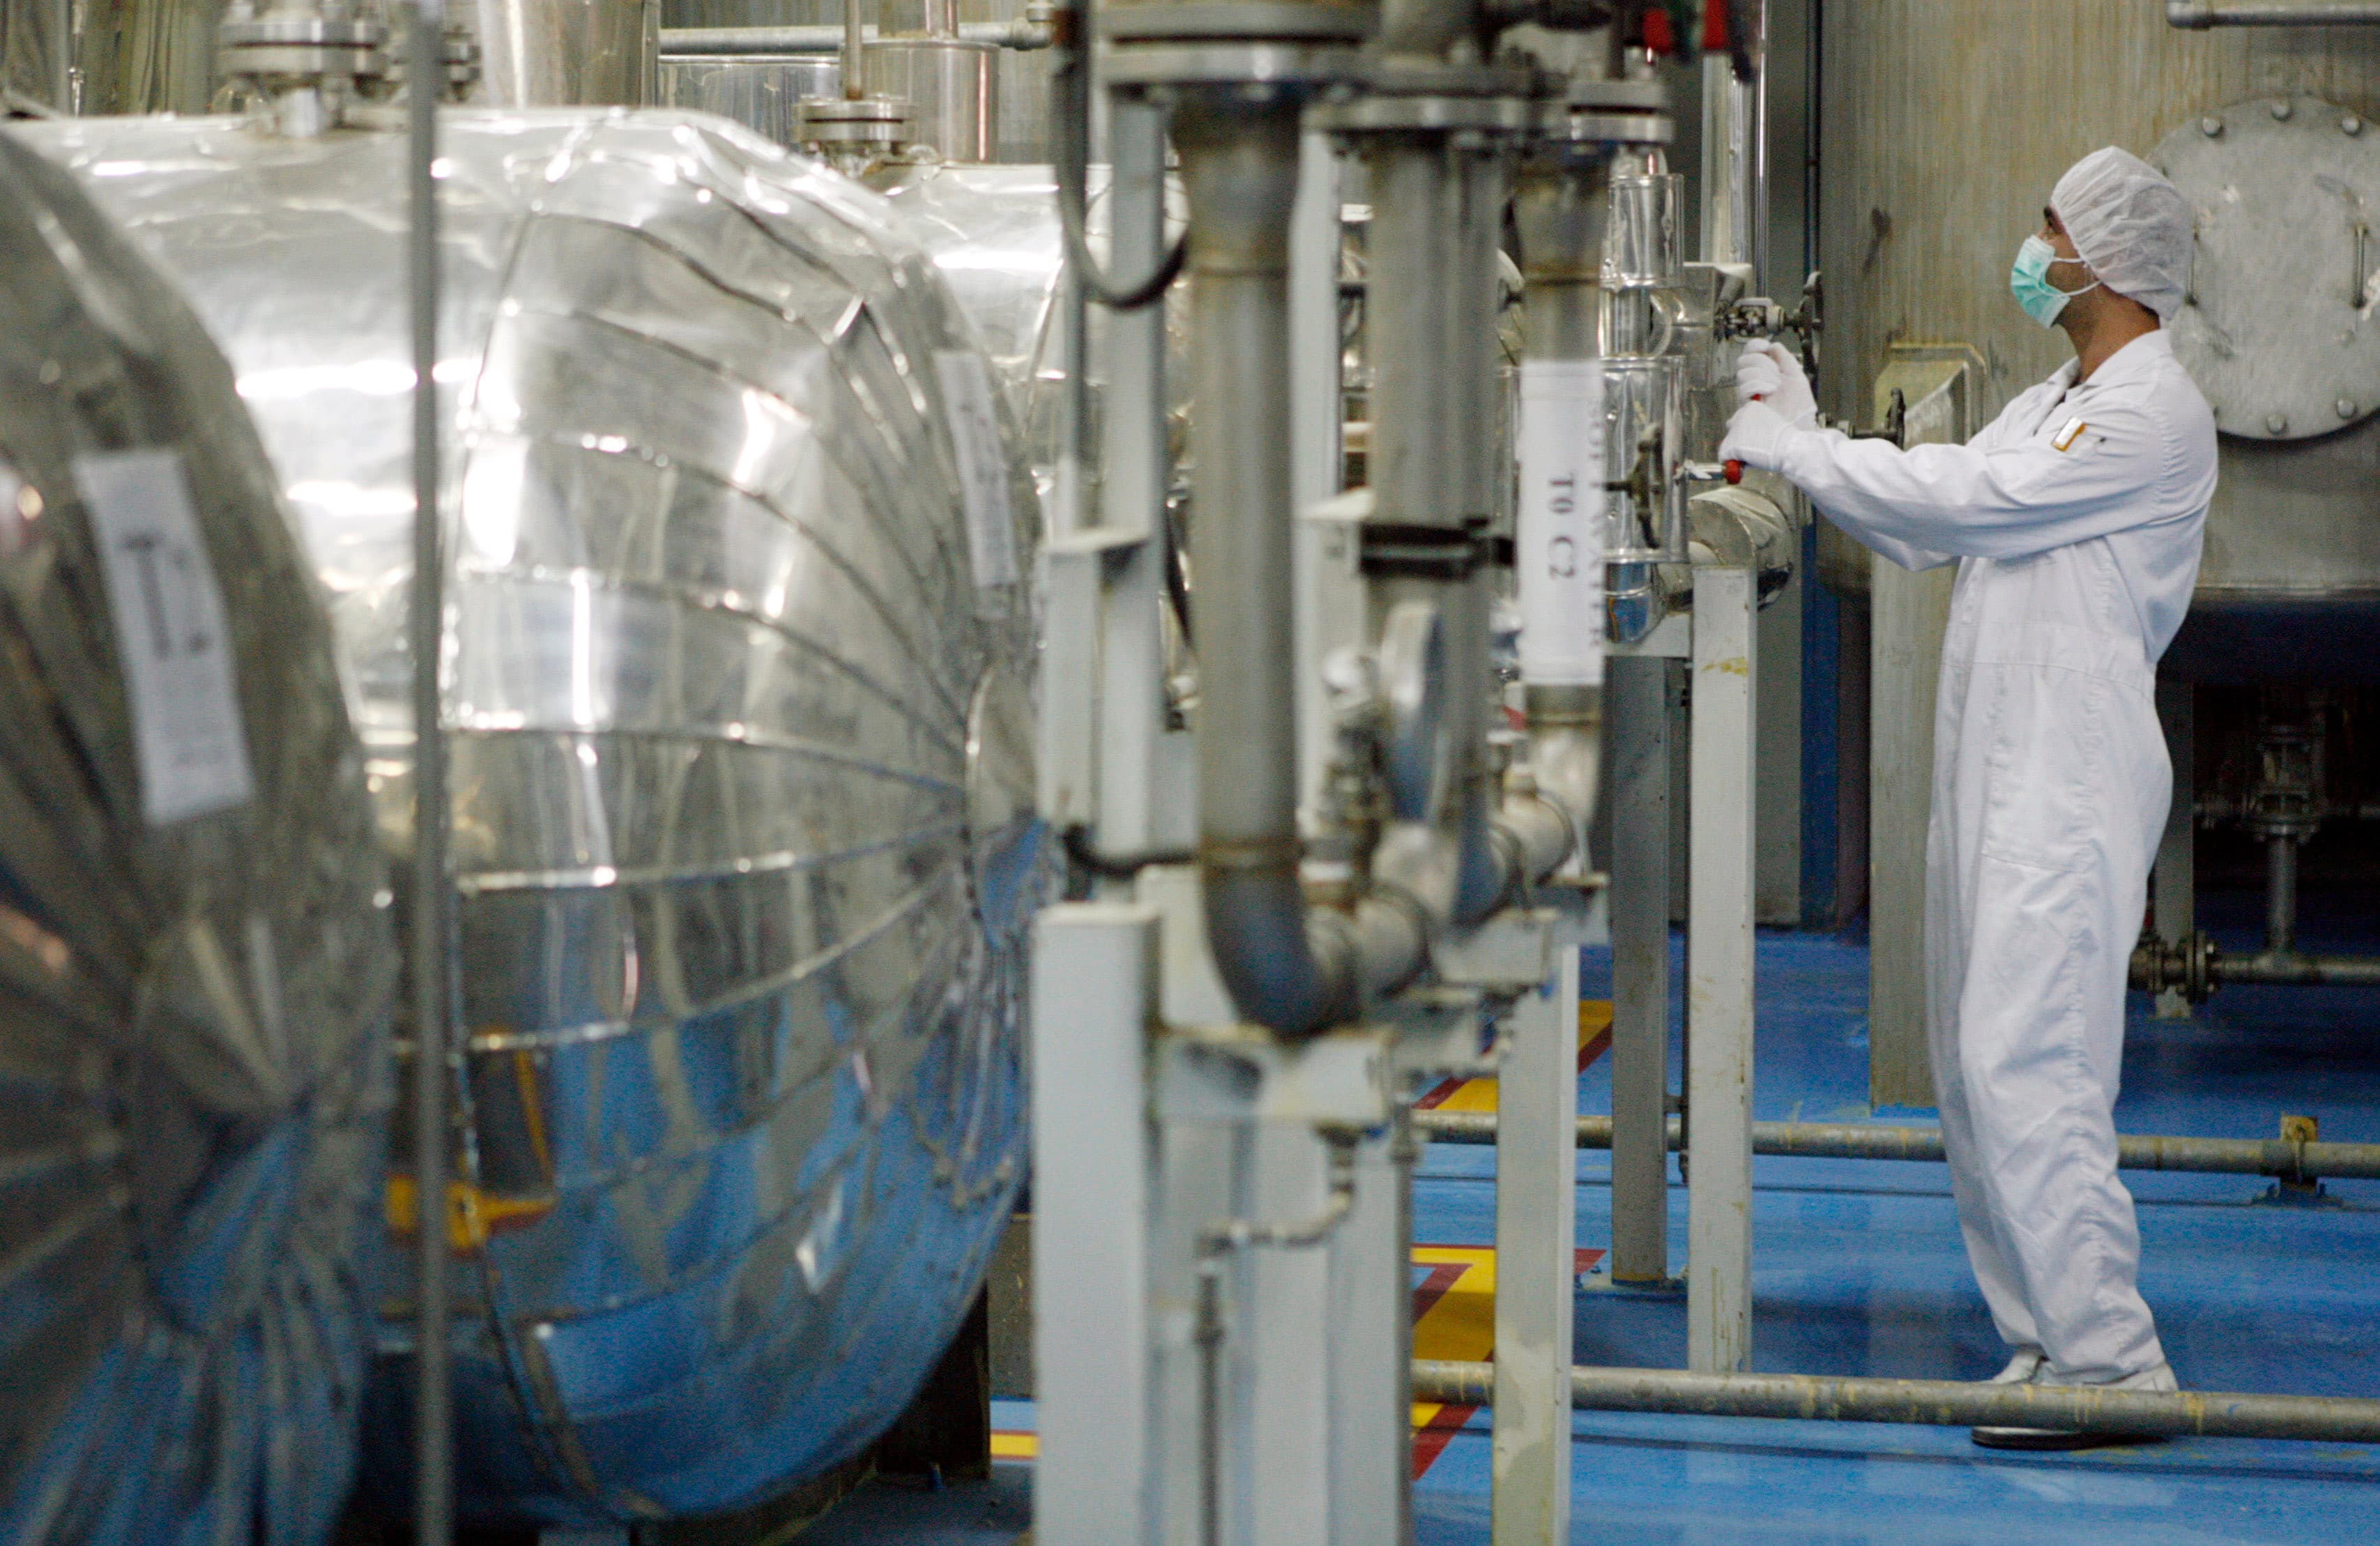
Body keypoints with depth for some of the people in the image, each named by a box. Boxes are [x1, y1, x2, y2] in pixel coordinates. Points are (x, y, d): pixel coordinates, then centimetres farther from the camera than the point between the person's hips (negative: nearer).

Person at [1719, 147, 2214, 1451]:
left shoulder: (2155, 415, -11)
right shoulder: (2051, 405, 20)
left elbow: (1971, 499, -17)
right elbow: (1927, 529, 20)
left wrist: (1792, 451, -9)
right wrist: (1806, 437, 11)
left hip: (2070, 786, -10)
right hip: (1992, 773, 10)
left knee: (2026, 1068, -15)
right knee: (1975, 1072, 9)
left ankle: (2113, 1363, -11)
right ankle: (2048, 1343, 16)